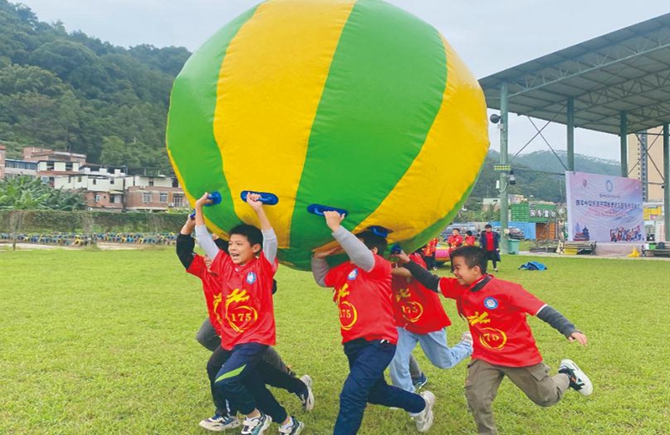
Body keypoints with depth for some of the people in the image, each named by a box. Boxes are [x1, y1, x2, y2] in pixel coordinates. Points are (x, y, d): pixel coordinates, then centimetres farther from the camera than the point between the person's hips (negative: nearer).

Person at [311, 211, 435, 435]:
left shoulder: (379, 267, -13)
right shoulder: (344, 269, 9)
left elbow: (361, 256, -34)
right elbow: (322, 279, 22)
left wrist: (336, 228, -35)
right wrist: (319, 256, 4)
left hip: (377, 342, -9)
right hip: (354, 343, 9)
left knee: (352, 394, -19)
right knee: (374, 391, 25)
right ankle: (421, 404, 49)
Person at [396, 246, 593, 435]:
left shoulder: (505, 290, -27)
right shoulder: (459, 288, -9)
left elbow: (541, 309, -27)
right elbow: (432, 282, 1)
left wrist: (569, 330, -33)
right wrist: (409, 263, -8)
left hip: (520, 355, -4)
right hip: (486, 356, 4)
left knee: (547, 398, 15)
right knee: (476, 397, -14)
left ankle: (566, 374, 46)